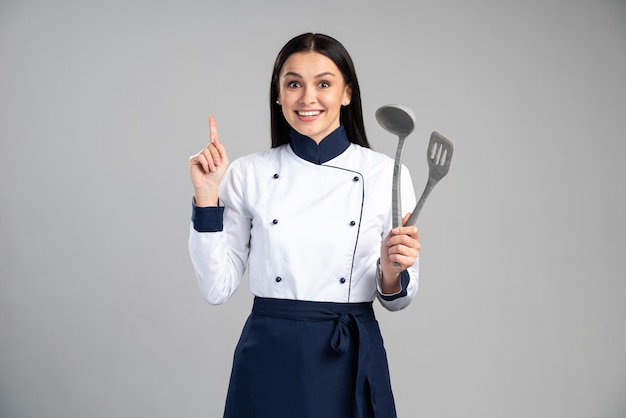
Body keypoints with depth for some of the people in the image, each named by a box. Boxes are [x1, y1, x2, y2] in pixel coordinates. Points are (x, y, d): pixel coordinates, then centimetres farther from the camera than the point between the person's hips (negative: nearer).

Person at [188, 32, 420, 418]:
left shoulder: (385, 175, -3)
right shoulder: (248, 174, -2)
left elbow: (397, 298, 2)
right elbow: (218, 288, -4)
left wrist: (392, 271, -19)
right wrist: (206, 195, -11)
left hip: (350, 364, 0)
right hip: (270, 363, 0)